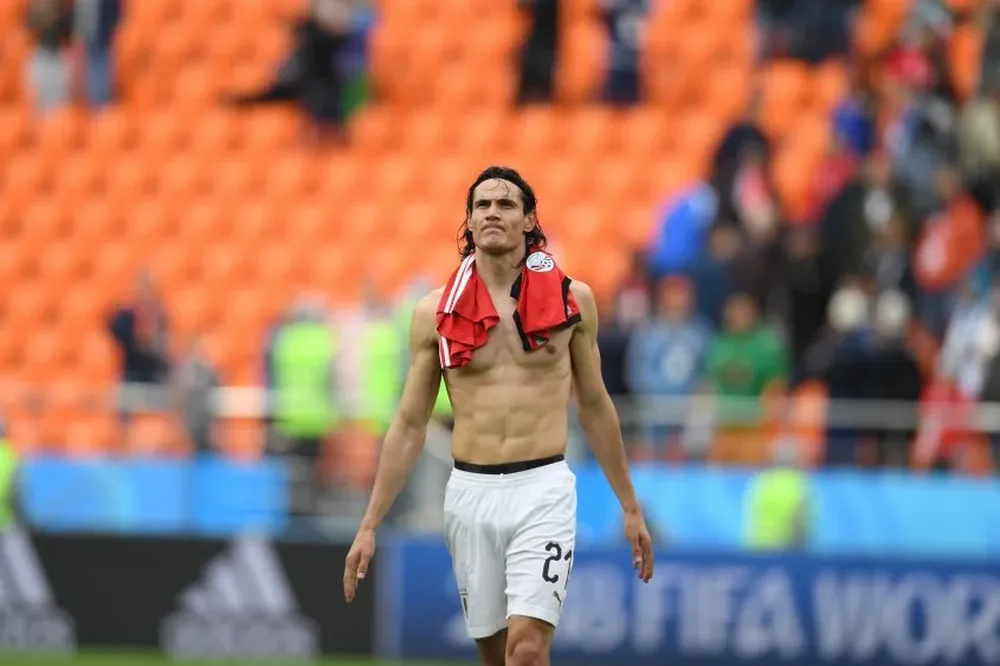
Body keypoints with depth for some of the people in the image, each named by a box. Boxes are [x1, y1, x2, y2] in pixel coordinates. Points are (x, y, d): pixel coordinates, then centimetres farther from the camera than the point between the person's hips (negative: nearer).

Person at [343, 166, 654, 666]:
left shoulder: (572, 300, 3)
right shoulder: (435, 313, 3)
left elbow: (594, 406, 13)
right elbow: (409, 424, 7)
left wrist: (630, 507, 15)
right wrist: (369, 526, 3)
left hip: (544, 490, -2)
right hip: (470, 493, 2)